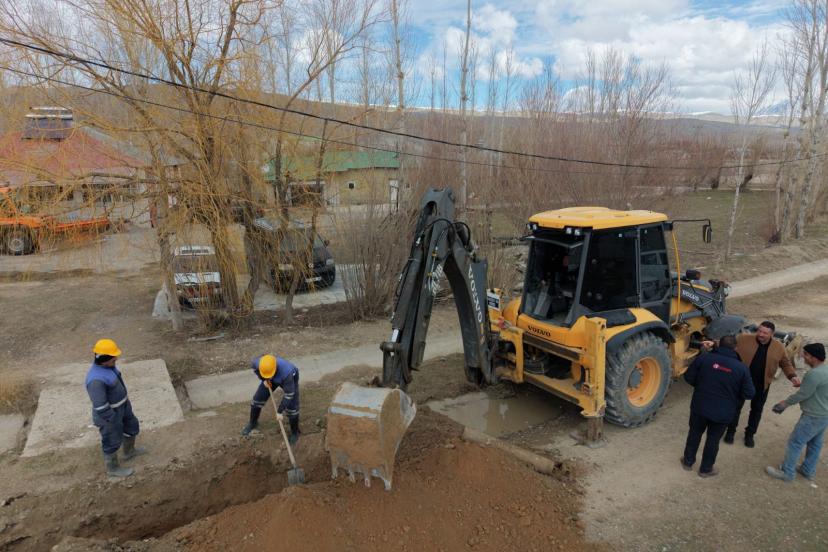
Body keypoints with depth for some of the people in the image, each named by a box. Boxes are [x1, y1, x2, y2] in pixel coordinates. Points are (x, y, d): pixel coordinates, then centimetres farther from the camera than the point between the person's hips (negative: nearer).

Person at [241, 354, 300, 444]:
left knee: (291, 406, -10)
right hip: (273, 379, 4)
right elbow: (253, 363, -8)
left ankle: (295, 432, 16)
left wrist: (279, 411, -26)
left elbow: (289, 393, -34)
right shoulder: (260, 363, -37)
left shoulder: (286, 372, -47)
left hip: (290, 378, -4)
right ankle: (253, 423, 34)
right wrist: (263, 379, -11)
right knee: (258, 398, 5)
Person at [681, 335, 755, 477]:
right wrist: (733, 394, 13)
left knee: (695, 433, 21)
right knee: (713, 439, 17)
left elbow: (689, 377, -5)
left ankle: (688, 461, 35)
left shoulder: (704, 357, -11)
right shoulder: (741, 367, -11)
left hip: (700, 406, 1)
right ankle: (706, 469, 31)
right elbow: (749, 393, -7)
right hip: (722, 412, -1)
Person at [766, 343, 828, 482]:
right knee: (815, 444, 21)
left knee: (795, 443, 2)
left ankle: (787, 472, 11)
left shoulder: (814, 374, -28)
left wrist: (786, 403, -7)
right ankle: (808, 471, 35)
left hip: (813, 417, -9)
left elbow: (802, 395, -20)